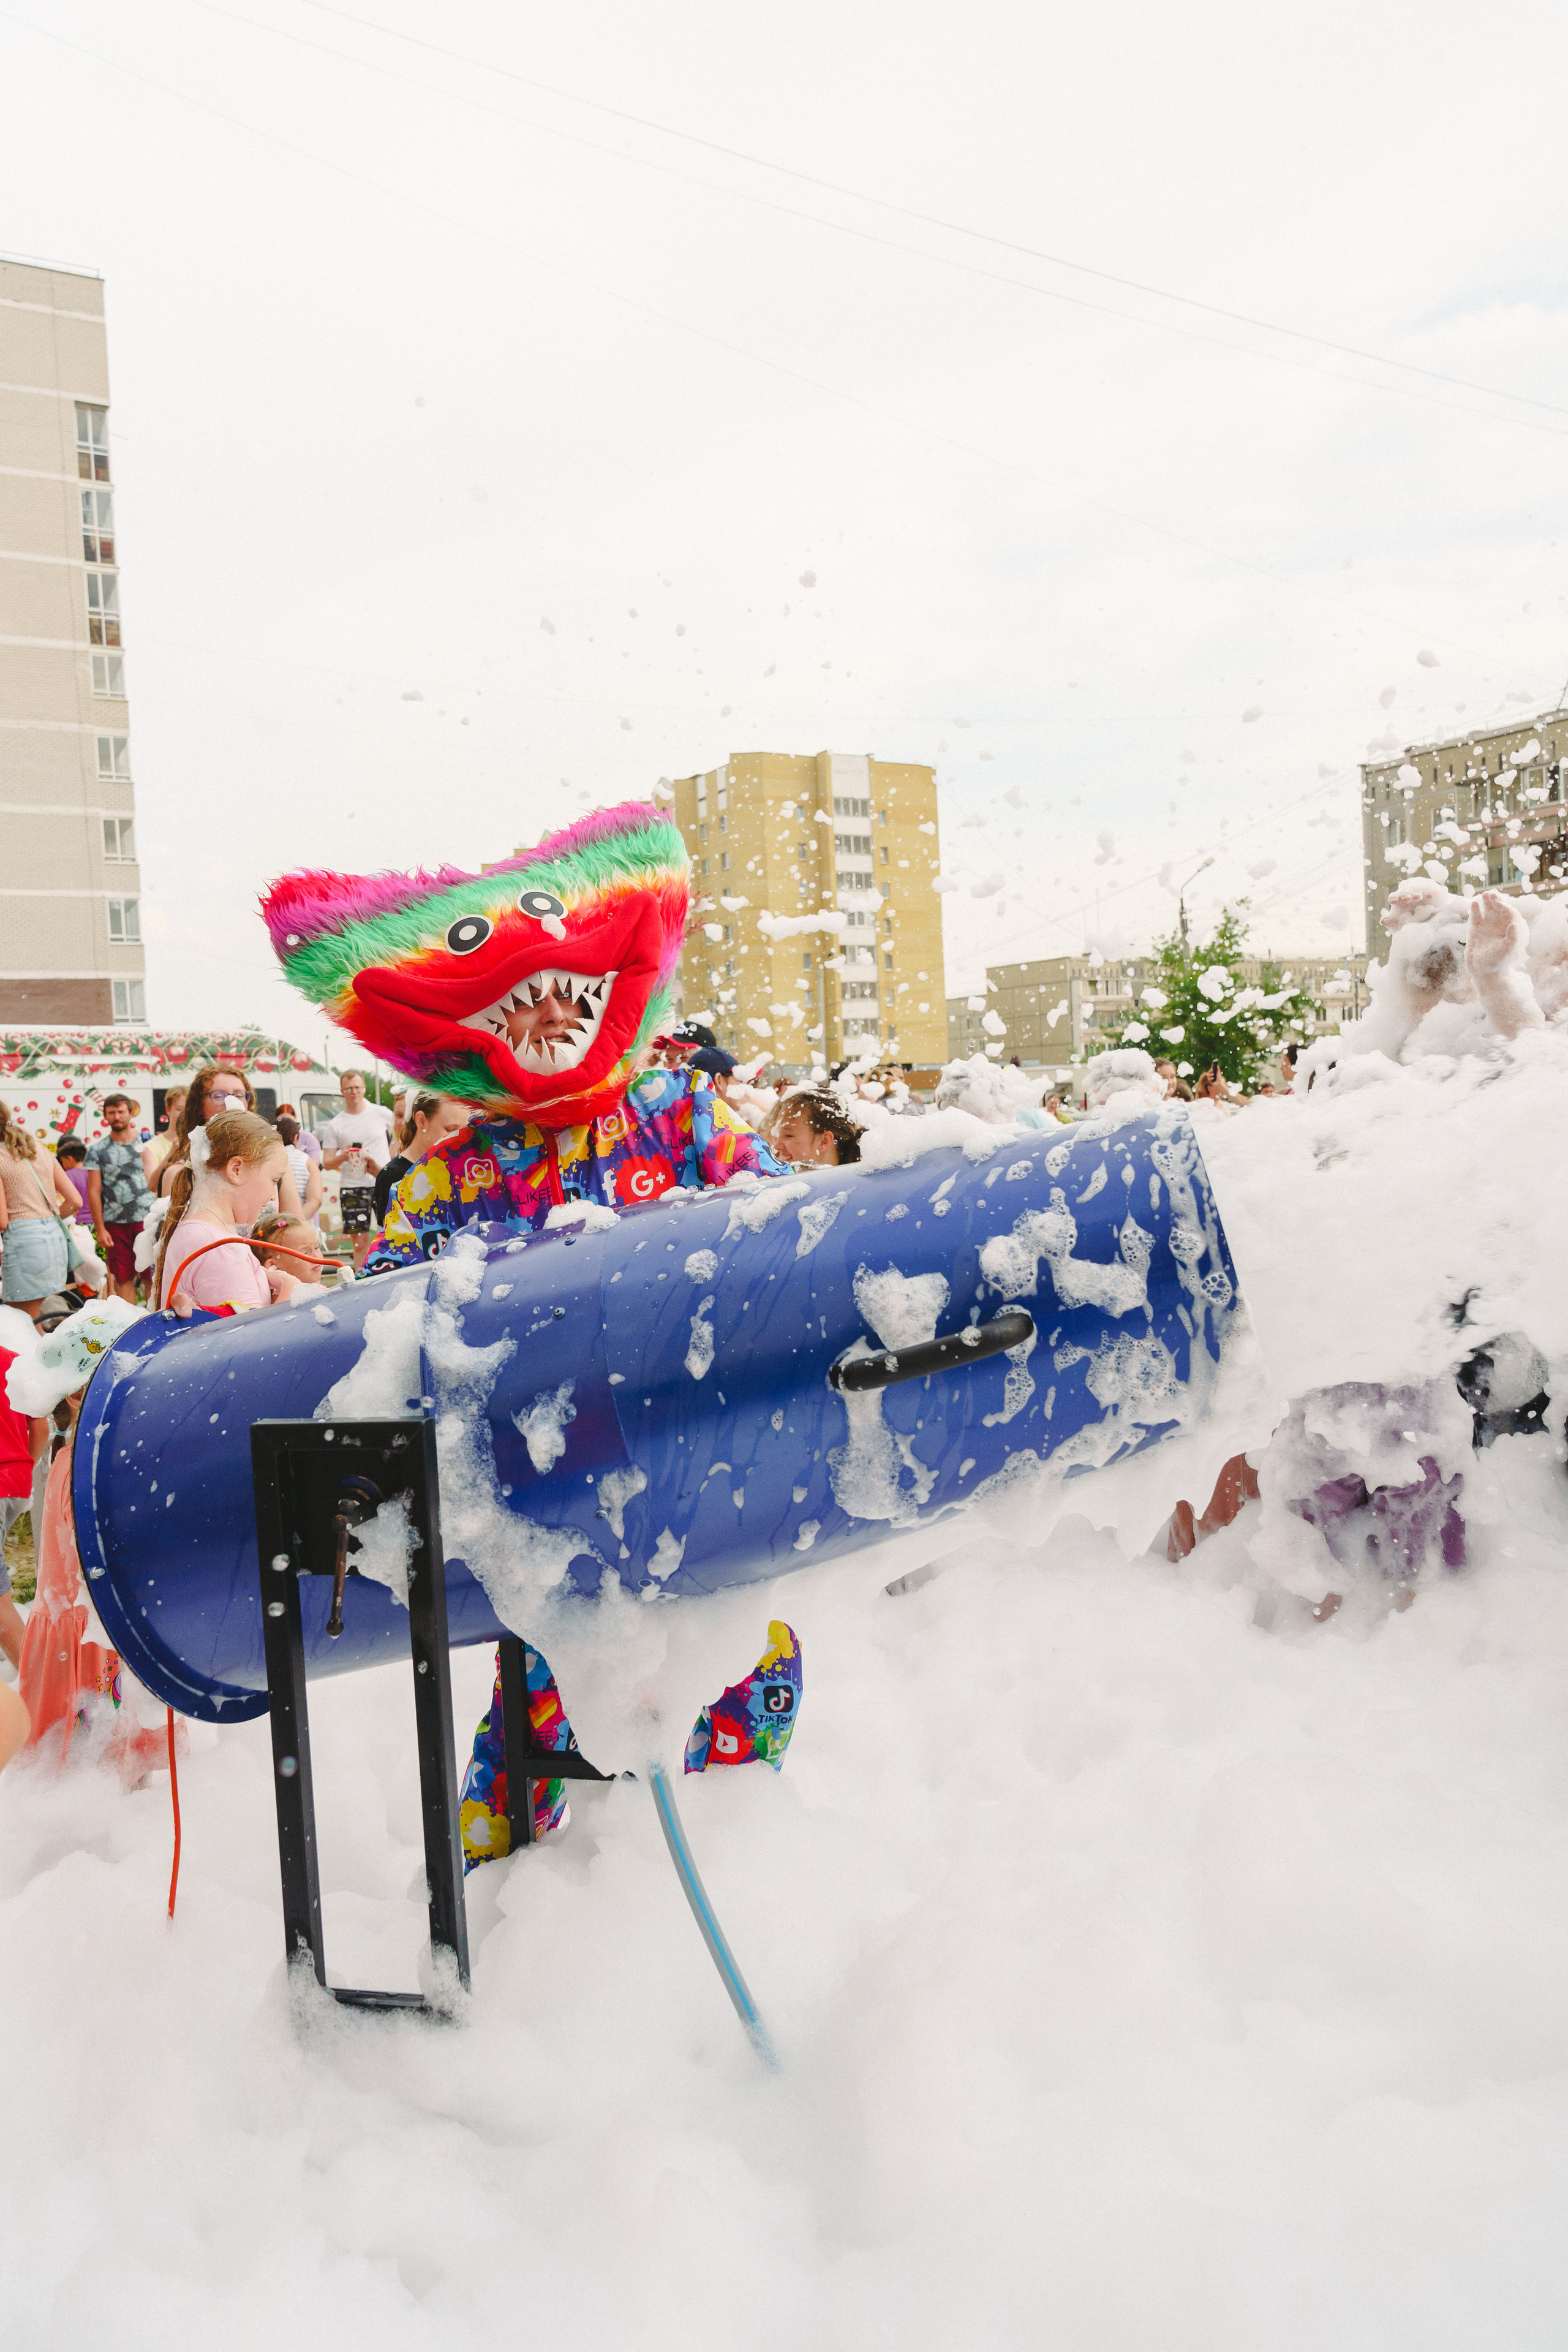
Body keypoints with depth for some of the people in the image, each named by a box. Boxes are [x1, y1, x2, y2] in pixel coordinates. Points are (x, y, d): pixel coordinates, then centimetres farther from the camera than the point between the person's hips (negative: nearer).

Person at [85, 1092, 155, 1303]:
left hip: (147, 1219, 0)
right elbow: (94, 1192, 3)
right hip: (115, 1223, 0)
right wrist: (100, 1229, -3)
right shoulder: (97, 1149, 5)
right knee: (123, 1277, 5)